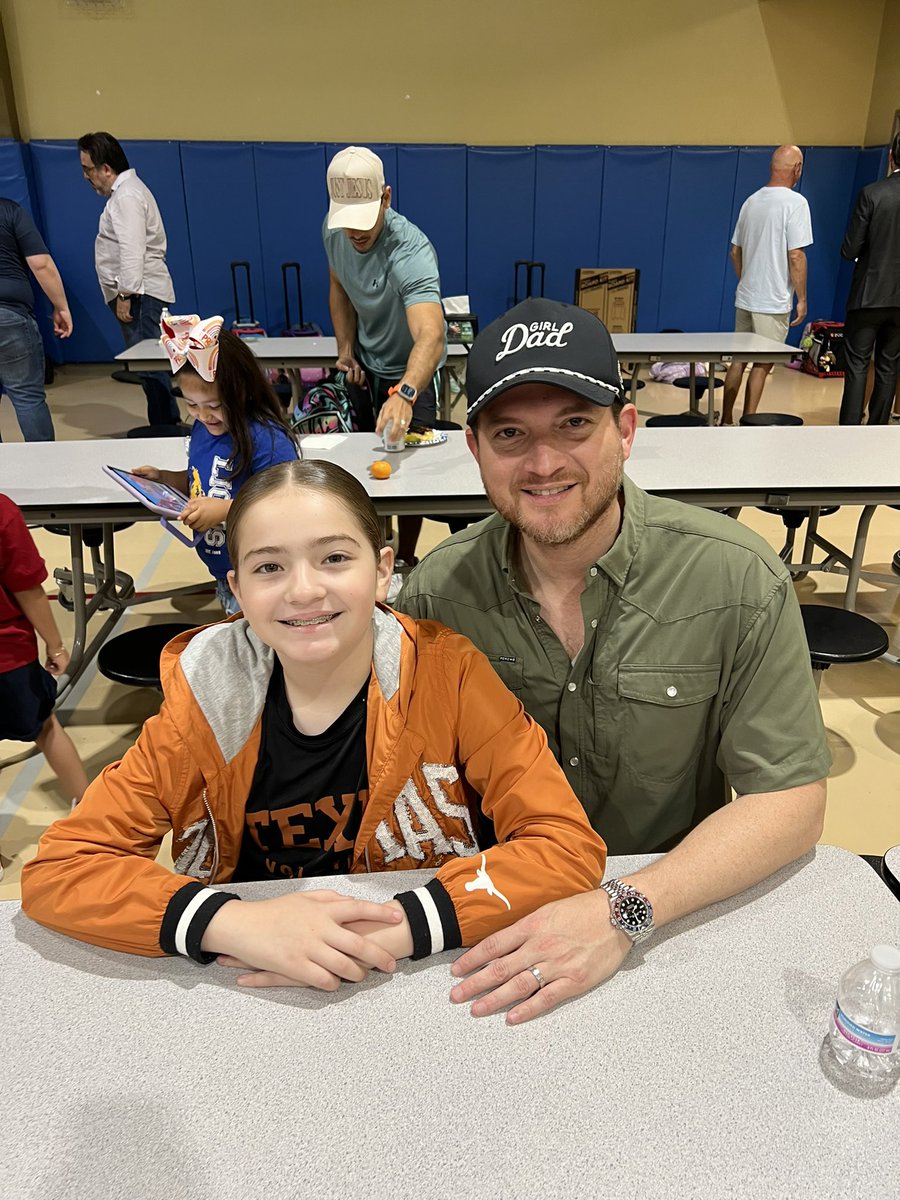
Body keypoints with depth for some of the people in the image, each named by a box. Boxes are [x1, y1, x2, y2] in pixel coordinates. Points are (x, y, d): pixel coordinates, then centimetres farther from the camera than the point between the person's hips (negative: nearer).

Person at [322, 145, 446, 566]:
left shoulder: (410, 251, -36)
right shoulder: (333, 231, -14)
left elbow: (431, 336, -52)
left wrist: (405, 394, -69)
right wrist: (345, 350, -4)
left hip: (409, 371, -6)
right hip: (364, 363, 6)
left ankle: (405, 559, 20)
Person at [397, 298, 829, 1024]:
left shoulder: (737, 580, -13)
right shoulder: (438, 591, -8)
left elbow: (791, 801, -11)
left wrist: (625, 913, -23)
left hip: (679, 916, 0)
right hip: (493, 924, 1)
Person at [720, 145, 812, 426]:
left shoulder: (751, 200, 9)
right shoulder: (795, 202, -11)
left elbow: (735, 251, 15)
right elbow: (796, 256, -15)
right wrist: (802, 299, -8)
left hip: (745, 298, 6)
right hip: (774, 302, -6)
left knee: (738, 360, 13)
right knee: (762, 365, 0)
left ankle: (726, 421, 18)